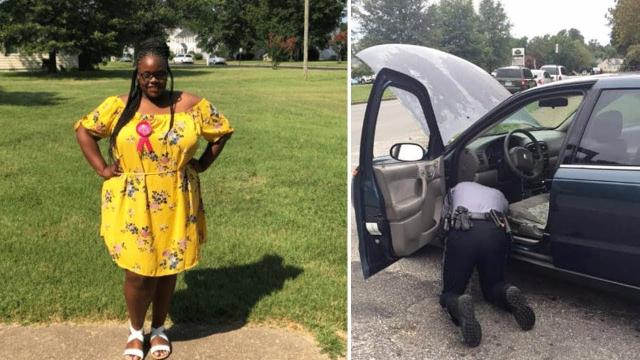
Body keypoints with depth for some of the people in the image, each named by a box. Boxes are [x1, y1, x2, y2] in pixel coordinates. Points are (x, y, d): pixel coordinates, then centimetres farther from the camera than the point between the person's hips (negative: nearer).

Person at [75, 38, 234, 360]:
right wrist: (102, 169, 0)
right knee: (138, 273, 3)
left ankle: (159, 329, 35)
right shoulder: (118, 106, -4)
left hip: (175, 206, 1)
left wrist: (202, 164, 2)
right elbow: (83, 130, 7)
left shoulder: (191, 105, -4)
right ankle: (135, 330, 30)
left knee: (168, 269, 12)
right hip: (132, 206, -1)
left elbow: (223, 131, 8)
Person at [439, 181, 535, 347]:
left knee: (451, 293, 11)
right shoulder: (499, 196, 39)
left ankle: (460, 305, -26)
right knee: (492, 287, 25)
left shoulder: (458, 188, 37)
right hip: (495, 233, 2)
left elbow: (446, 219, 42)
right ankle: (510, 295, -10)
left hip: (462, 233, -1)